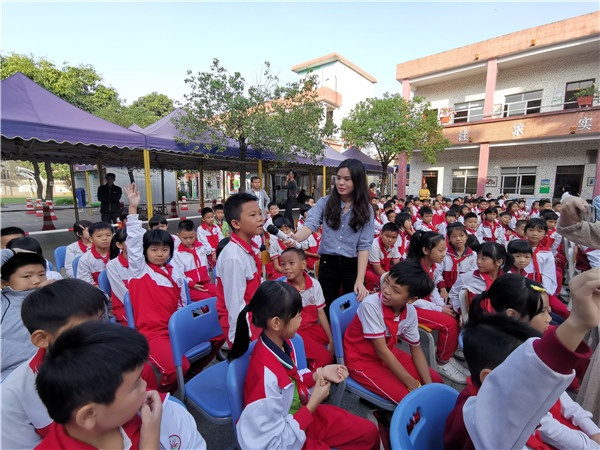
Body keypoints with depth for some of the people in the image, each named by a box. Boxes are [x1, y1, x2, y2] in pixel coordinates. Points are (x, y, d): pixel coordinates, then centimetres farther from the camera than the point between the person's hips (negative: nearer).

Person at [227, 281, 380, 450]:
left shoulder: (283, 343, -13)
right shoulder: (266, 376, -36)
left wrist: (318, 374, -9)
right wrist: (314, 403, -22)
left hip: (297, 415, 7)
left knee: (369, 432, 10)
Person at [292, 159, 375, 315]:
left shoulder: (366, 209, -2)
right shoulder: (325, 202, -1)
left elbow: (364, 246, -7)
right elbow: (310, 225, -15)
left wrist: (360, 280, -14)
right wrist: (295, 237, -38)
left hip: (353, 266, 0)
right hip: (327, 264, 1)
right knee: (326, 311, 15)